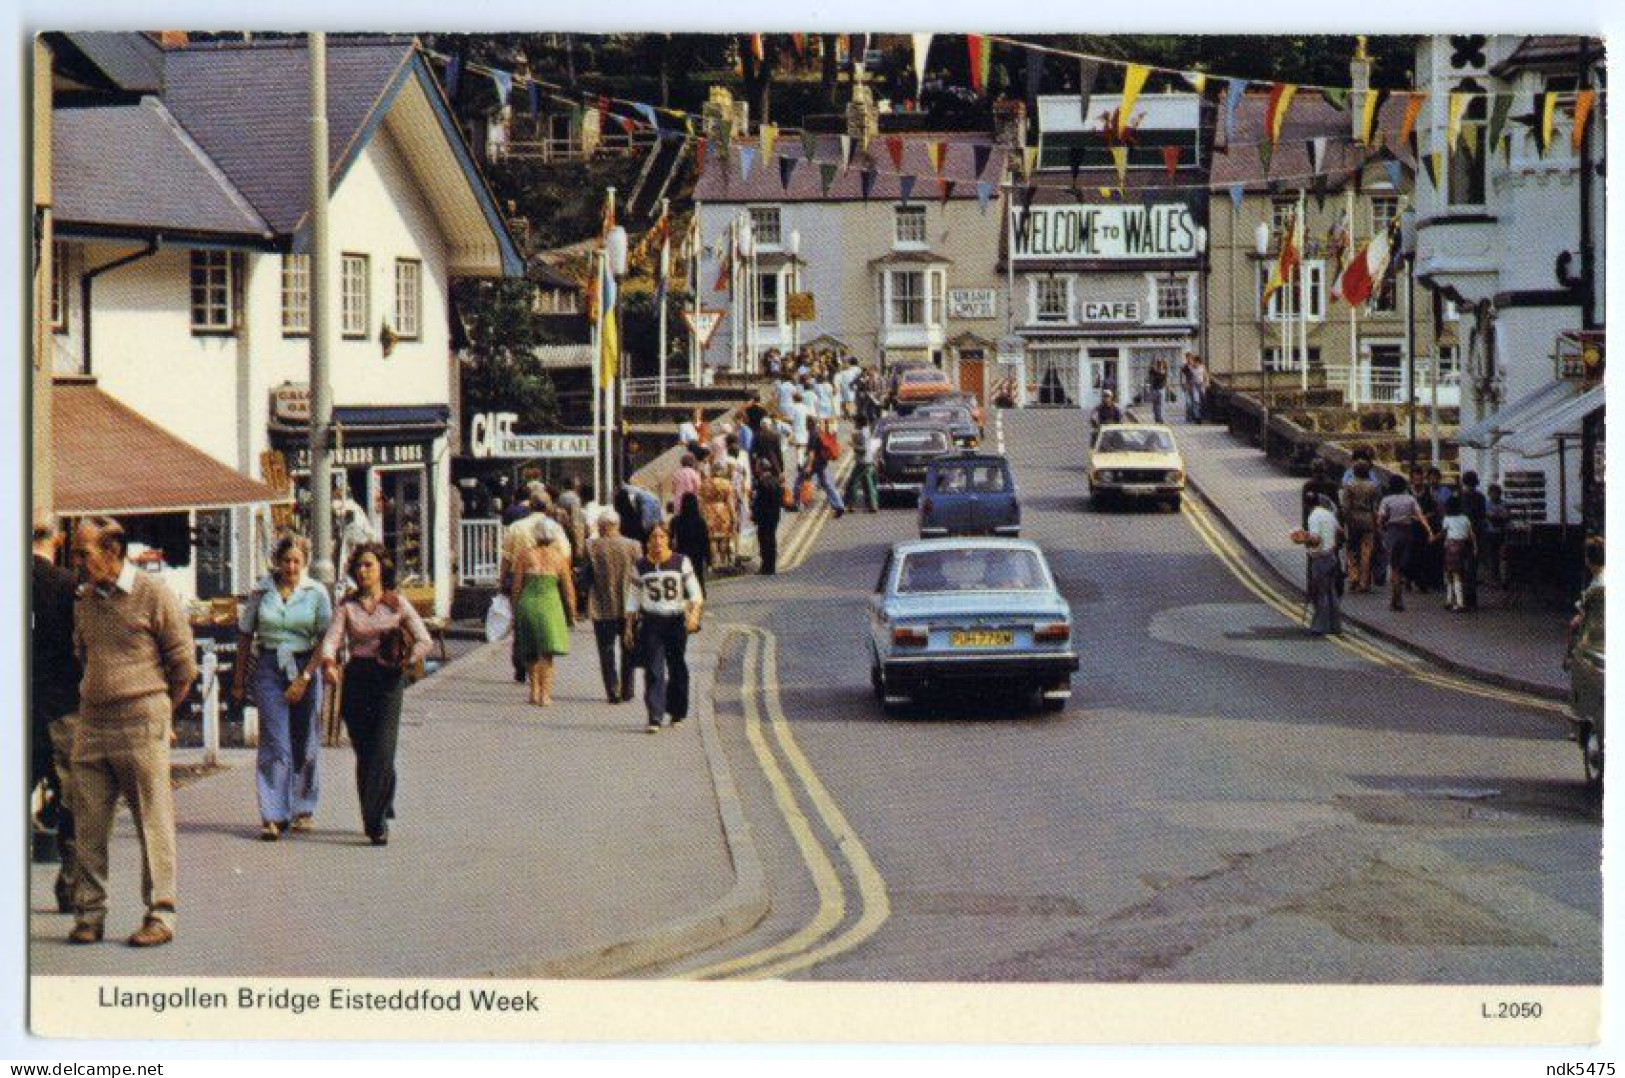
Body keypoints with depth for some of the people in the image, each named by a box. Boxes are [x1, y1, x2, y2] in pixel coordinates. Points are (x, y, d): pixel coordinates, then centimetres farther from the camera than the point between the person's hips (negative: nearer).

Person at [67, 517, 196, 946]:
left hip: (140, 722, -6)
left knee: (153, 822, -2)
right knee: (88, 824, 3)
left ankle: (160, 915, 2)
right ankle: (89, 914, 9)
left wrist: (156, 712, 5)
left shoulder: (155, 596, -6)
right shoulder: (85, 601, 13)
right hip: (90, 725, 6)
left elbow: (184, 666, -1)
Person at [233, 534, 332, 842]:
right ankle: (273, 816, -12)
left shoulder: (317, 593, 0)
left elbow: (325, 641, -2)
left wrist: (304, 678, -11)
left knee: (304, 743, 8)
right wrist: (238, 680, 12)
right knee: (274, 743, -9)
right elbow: (245, 636, 11)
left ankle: (304, 809, 25)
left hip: (305, 668, 0)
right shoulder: (261, 592, 3)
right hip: (269, 667, 0)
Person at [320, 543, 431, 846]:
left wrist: (406, 661, -13)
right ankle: (380, 812, 22)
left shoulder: (397, 604, 5)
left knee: (382, 752, -13)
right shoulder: (347, 605, 7)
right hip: (356, 679, 2)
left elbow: (424, 641, 3)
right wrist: (328, 663, -26)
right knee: (364, 752, 5)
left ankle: (375, 821, -13)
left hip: (388, 680, -2)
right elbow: (331, 639, -6)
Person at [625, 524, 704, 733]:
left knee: (677, 669, 7)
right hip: (650, 623, 0)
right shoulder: (640, 566, 6)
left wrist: (694, 613, -18)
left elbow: (695, 591, -1)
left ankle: (677, 712, 24)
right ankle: (655, 718, -13)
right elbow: (633, 597, 13)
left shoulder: (681, 562, 1)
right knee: (653, 670, -9)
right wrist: (629, 625, 9)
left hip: (676, 621, 0)